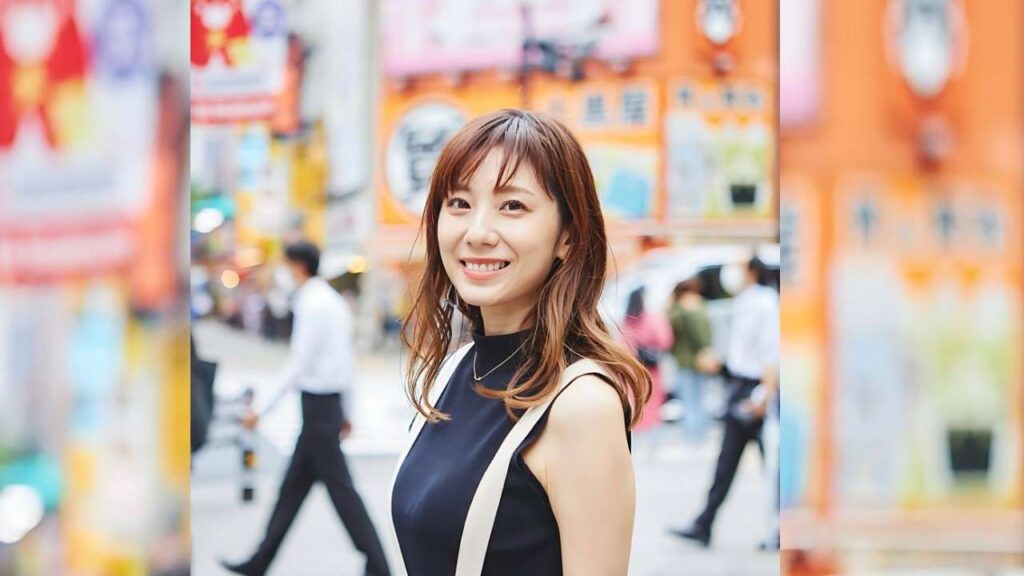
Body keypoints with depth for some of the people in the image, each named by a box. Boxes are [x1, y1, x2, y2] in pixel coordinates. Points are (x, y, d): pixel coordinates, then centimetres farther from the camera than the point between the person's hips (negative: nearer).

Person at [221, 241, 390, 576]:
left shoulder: (311, 306, -17)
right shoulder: (334, 301, 11)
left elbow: (299, 367, -20)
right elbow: (345, 360, 16)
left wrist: (263, 410, -16)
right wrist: (345, 413, 21)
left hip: (317, 404, -9)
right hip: (329, 401, 9)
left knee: (340, 488, -4)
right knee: (295, 484, 13)